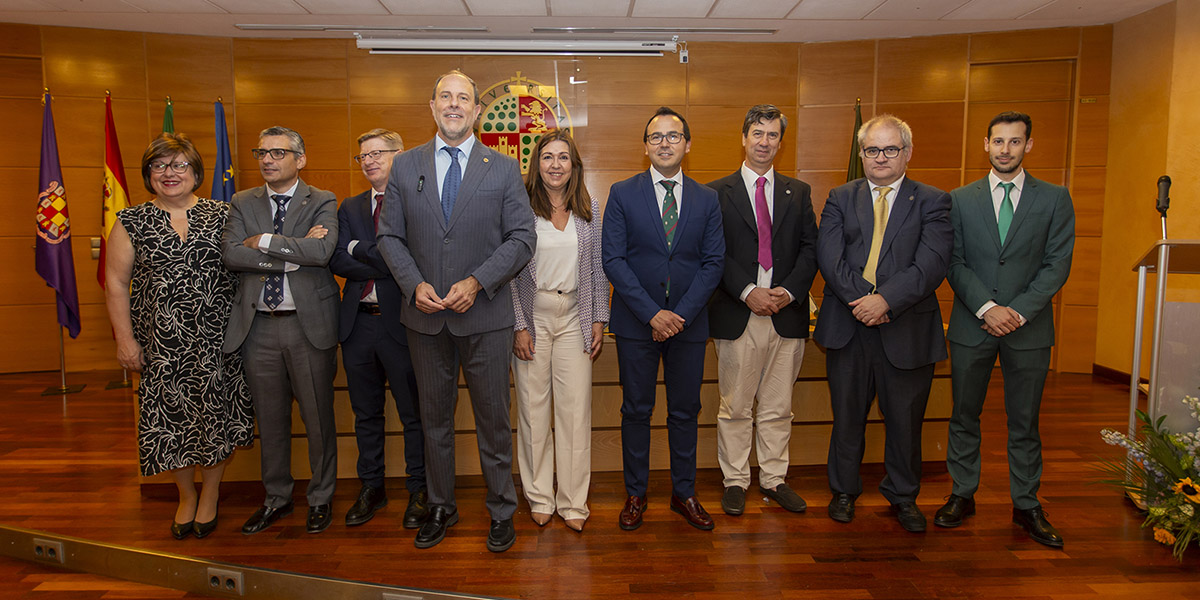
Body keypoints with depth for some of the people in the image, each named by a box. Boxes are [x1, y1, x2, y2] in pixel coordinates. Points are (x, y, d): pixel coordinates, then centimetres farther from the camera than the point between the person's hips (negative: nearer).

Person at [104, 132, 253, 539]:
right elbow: (116, 284, 4)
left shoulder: (222, 215, 3)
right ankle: (186, 496, 29)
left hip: (217, 338, 0)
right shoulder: (131, 223, 3)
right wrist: (124, 339, -1)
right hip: (162, 343, 1)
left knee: (217, 412, 5)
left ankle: (210, 494, 26)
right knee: (170, 416, 7)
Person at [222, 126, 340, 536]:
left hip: (309, 323, -3)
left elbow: (322, 251, -19)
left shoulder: (322, 202, 0)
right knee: (270, 420, 14)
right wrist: (293, 253, -15)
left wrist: (264, 241, -12)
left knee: (318, 418, 6)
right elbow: (231, 255, -7)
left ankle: (320, 498, 24)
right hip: (259, 326, 3)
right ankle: (277, 498, 32)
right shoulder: (242, 204, 10)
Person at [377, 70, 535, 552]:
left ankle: (501, 511, 24)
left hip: (485, 315, -2)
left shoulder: (503, 169, 1)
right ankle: (440, 508, 32)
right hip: (425, 315, 2)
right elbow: (390, 235, 6)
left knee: (493, 419, 7)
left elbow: (522, 238, -3)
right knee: (434, 418, 14)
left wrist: (476, 282, -15)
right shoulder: (405, 165, 7)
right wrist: (415, 284, -10)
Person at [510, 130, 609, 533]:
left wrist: (599, 320, 4)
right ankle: (540, 497, 22)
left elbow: (598, 269, 9)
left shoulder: (589, 209, 7)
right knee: (533, 408, 5)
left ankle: (573, 502, 15)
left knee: (576, 409, 1)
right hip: (532, 315, -2)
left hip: (574, 317, 2)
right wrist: (519, 326, -7)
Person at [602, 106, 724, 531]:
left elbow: (713, 262, 1)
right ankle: (635, 494, 24)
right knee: (636, 410, 8)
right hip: (636, 322, -1)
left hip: (688, 321, 2)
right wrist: (651, 313, -14)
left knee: (685, 411, 11)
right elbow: (613, 260, -6)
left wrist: (681, 313, -12)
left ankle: (684, 493, 28)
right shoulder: (622, 194, 0)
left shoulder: (707, 200, 6)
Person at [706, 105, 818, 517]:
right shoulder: (718, 192, 3)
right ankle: (735, 481, 19)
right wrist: (748, 292, -15)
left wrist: (789, 290, -9)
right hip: (737, 314, -3)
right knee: (735, 407, 6)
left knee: (778, 407, 12)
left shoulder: (798, 192, 13)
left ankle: (774, 478, 26)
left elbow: (810, 248, 7)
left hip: (787, 313, 3)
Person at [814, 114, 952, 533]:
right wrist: (863, 299, -18)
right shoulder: (840, 198, 7)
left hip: (907, 329, -1)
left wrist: (886, 300, -22)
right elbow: (829, 258, -6)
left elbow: (931, 265, -11)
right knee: (847, 415, 12)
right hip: (849, 326, 1)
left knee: (905, 419, 11)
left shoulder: (932, 202, 3)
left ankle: (903, 495, 32)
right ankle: (844, 490, 31)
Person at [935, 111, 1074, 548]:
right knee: (965, 417, 9)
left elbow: (1057, 264, -2)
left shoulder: (1055, 199, 4)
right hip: (971, 327, 1)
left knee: (1024, 422, 9)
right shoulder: (961, 199, 5)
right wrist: (987, 308, -13)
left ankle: (1026, 505, 22)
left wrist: (1019, 311, -14)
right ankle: (963, 496, 23)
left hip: (1029, 328, 0)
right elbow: (954, 262, -1)